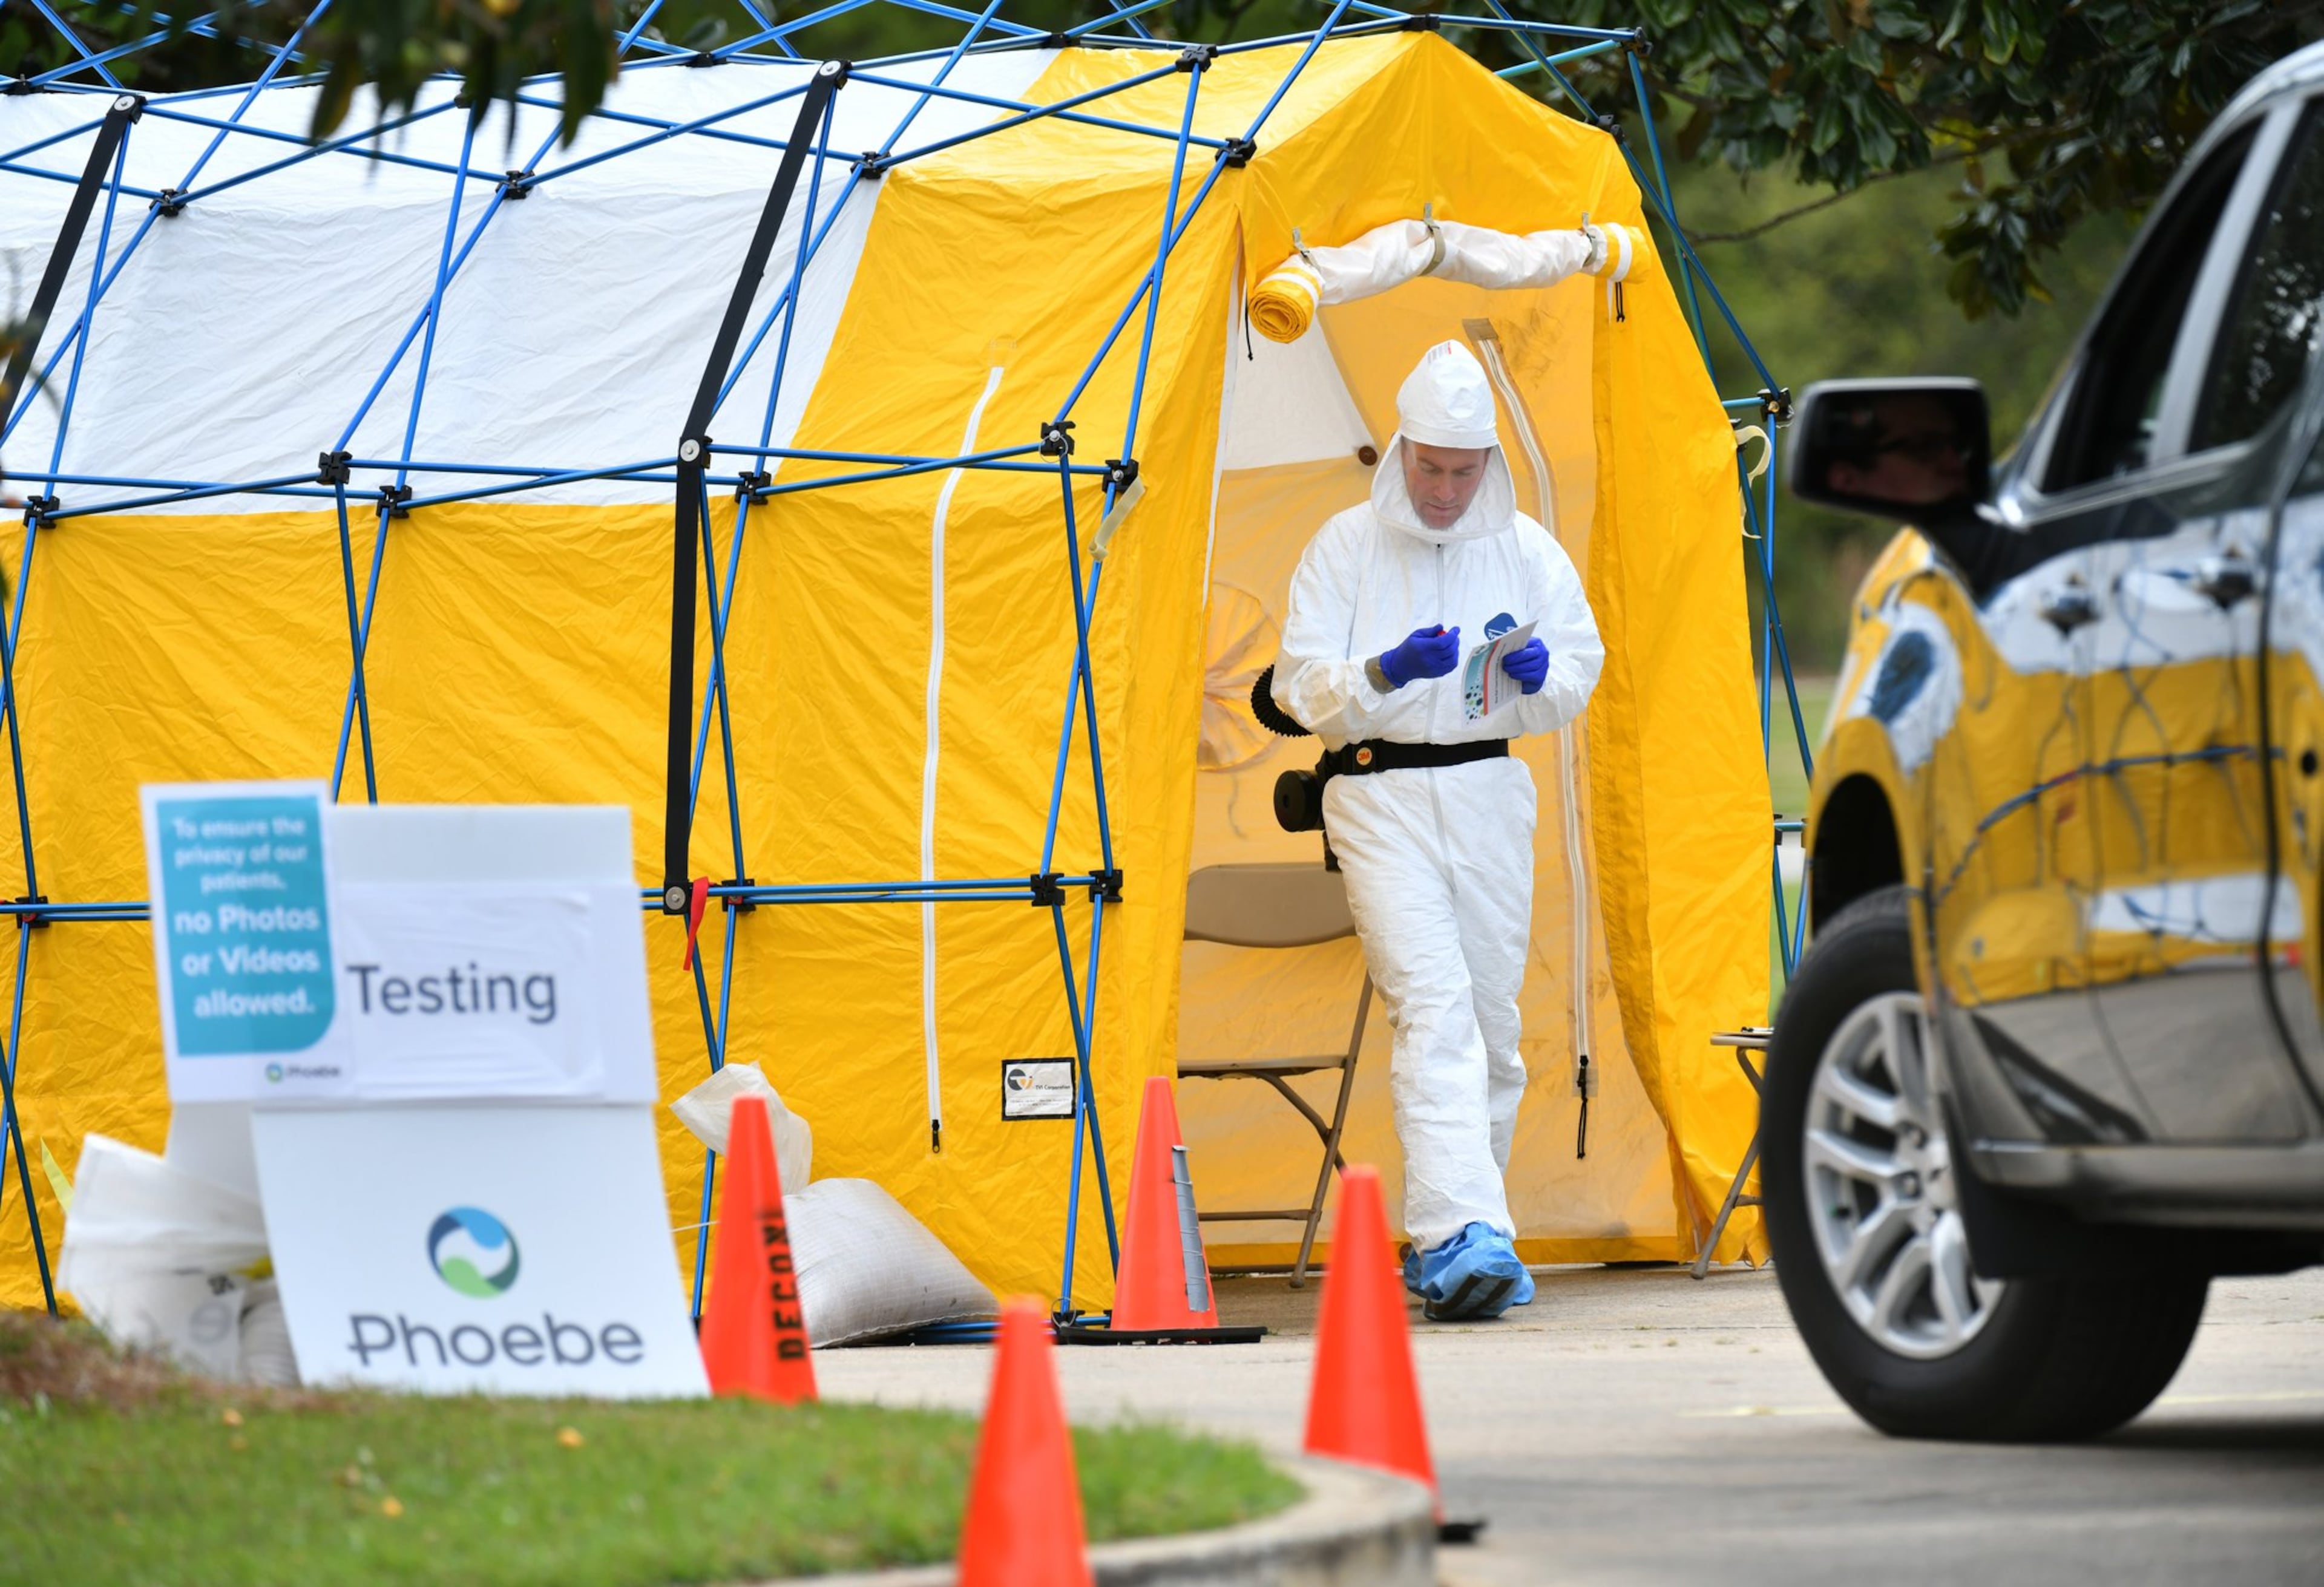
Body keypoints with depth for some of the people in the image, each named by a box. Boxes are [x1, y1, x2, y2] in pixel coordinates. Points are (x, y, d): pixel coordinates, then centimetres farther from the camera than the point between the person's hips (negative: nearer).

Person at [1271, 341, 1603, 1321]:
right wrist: (1385, 672, -22)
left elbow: (1580, 679, 10)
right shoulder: (1344, 548, 1)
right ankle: (1464, 1236, -28)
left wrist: (1539, 676, -13)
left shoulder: (1527, 550, 8)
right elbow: (1303, 688, -3)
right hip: (1379, 796, -4)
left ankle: (1444, 1240, 20)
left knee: (1491, 1017, 6)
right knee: (1432, 1005, -18)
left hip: (1489, 792, 4)